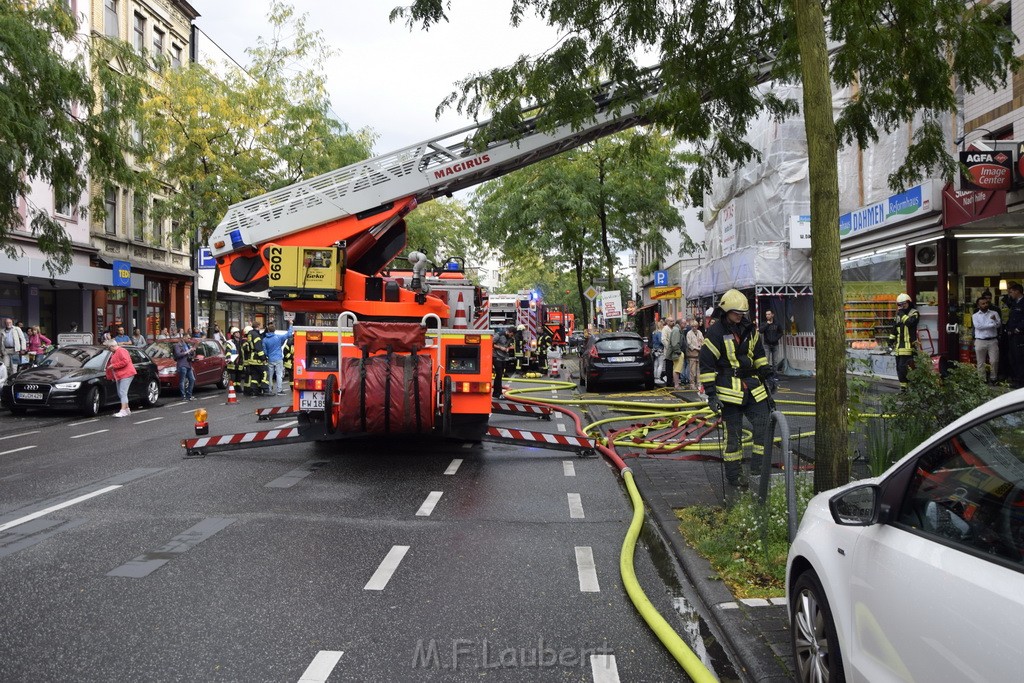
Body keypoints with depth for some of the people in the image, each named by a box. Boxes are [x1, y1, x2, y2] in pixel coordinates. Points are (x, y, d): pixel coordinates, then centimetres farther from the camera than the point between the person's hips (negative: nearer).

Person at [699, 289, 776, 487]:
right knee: (733, 433, 0)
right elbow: (706, 364, -10)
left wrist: (768, 374, 16)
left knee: (764, 424, 1)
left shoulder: (749, 329, 10)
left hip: (752, 386, 6)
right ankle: (733, 476, 10)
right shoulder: (716, 332, -10)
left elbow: (759, 353, 24)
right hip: (729, 389, -6)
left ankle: (759, 469, 11)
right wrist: (711, 393, -13)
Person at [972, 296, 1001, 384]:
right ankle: (982, 380, 13)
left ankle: (993, 379, 12)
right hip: (980, 341, 0)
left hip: (993, 341, 1)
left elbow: (998, 325, -6)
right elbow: (978, 326, -12)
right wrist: (992, 324, -9)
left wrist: (994, 320, -27)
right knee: (981, 363, 5)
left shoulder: (994, 313, 7)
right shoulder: (975, 316, 4)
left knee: (994, 361, -2)